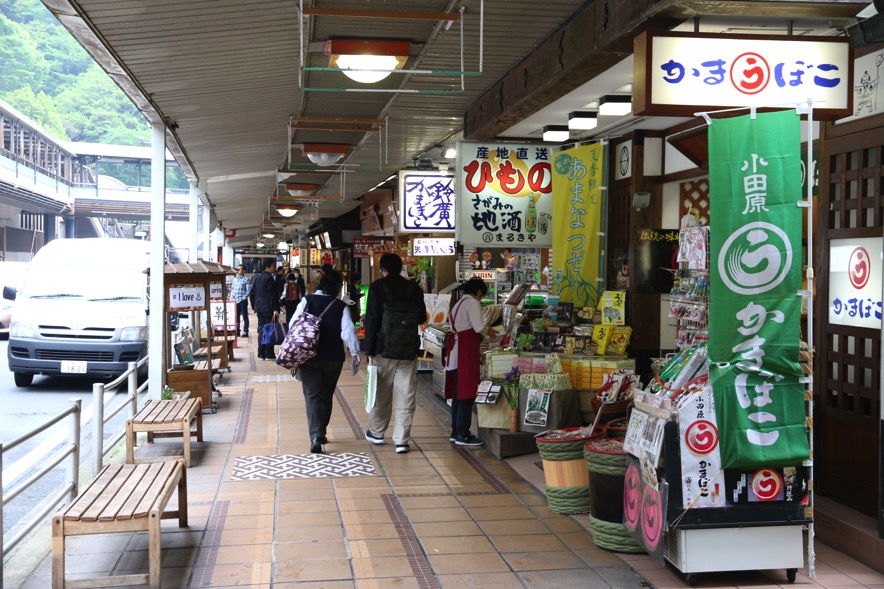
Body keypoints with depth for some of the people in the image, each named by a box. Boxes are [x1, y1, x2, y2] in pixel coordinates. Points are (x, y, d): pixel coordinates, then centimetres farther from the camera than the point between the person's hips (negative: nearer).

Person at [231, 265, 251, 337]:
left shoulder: (246, 280, -5)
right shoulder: (235, 279, 13)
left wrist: (243, 298, -15)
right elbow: (232, 288, 20)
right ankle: (237, 331, 18)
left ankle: (245, 331, 0)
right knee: (236, 317, 10)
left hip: (243, 301, -6)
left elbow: (248, 290, -10)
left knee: (245, 316, -1)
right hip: (235, 301, 6)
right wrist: (232, 295, 4)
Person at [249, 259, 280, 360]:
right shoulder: (269, 278, -13)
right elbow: (272, 295, -19)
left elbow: (252, 294, 17)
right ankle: (269, 354, -3)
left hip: (259, 309, 8)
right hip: (268, 309, -8)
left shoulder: (258, 278, 13)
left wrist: (254, 307, 22)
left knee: (261, 330, 11)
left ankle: (261, 353, 14)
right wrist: (275, 309, -20)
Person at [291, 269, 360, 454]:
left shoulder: (307, 301, -1)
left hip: (309, 356, 0)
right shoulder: (341, 307, -4)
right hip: (333, 358, 0)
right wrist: (355, 352, -5)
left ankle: (316, 436, -16)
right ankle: (321, 433, 24)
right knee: (326, 395, 16)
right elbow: (348, 331, -12)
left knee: (312, 395, 0)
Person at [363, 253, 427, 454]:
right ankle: (401, 440, 2)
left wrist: (369, 349, -3)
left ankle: (376, 432, 27)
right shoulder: (414, 288, 2)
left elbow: (371, 320, -8)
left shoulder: (377, 287, -6)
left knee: (381, 392, 13)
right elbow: (422, 317, 9)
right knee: (405, 395, 3)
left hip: (384, 348, -2)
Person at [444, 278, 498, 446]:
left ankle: (455, 432, 19)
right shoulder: (473, 303, -7)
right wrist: (489, 331, 2)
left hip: (455, 352, 9)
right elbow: (479, 327, -17)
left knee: (458, 394, 14)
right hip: (466, 352, -9)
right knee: (467, 394, -7)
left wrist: (484, 333, 22)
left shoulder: (458, 305, 22)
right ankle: (463, 435, -6)